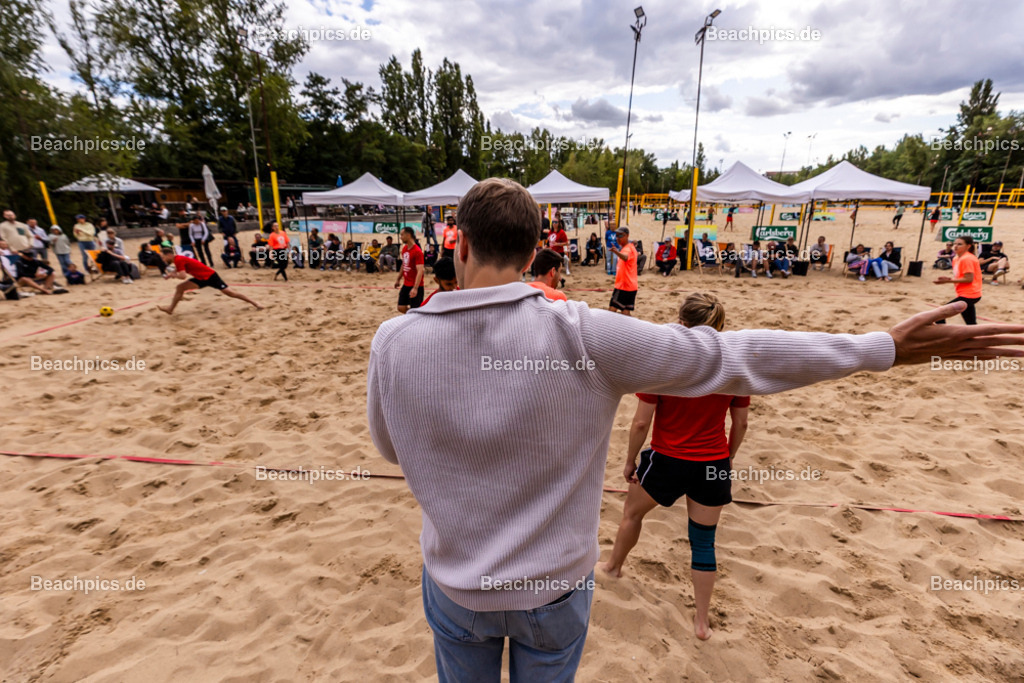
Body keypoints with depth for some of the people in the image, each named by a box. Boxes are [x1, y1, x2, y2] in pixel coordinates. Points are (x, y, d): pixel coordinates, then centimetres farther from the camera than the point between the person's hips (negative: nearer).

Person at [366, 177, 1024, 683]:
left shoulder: (393, 341, -19)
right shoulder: (580, 333, -28)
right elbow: (733, 355, -20)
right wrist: (888, 346, -6)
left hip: (456, 586, 2)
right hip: (555, 586, -1)